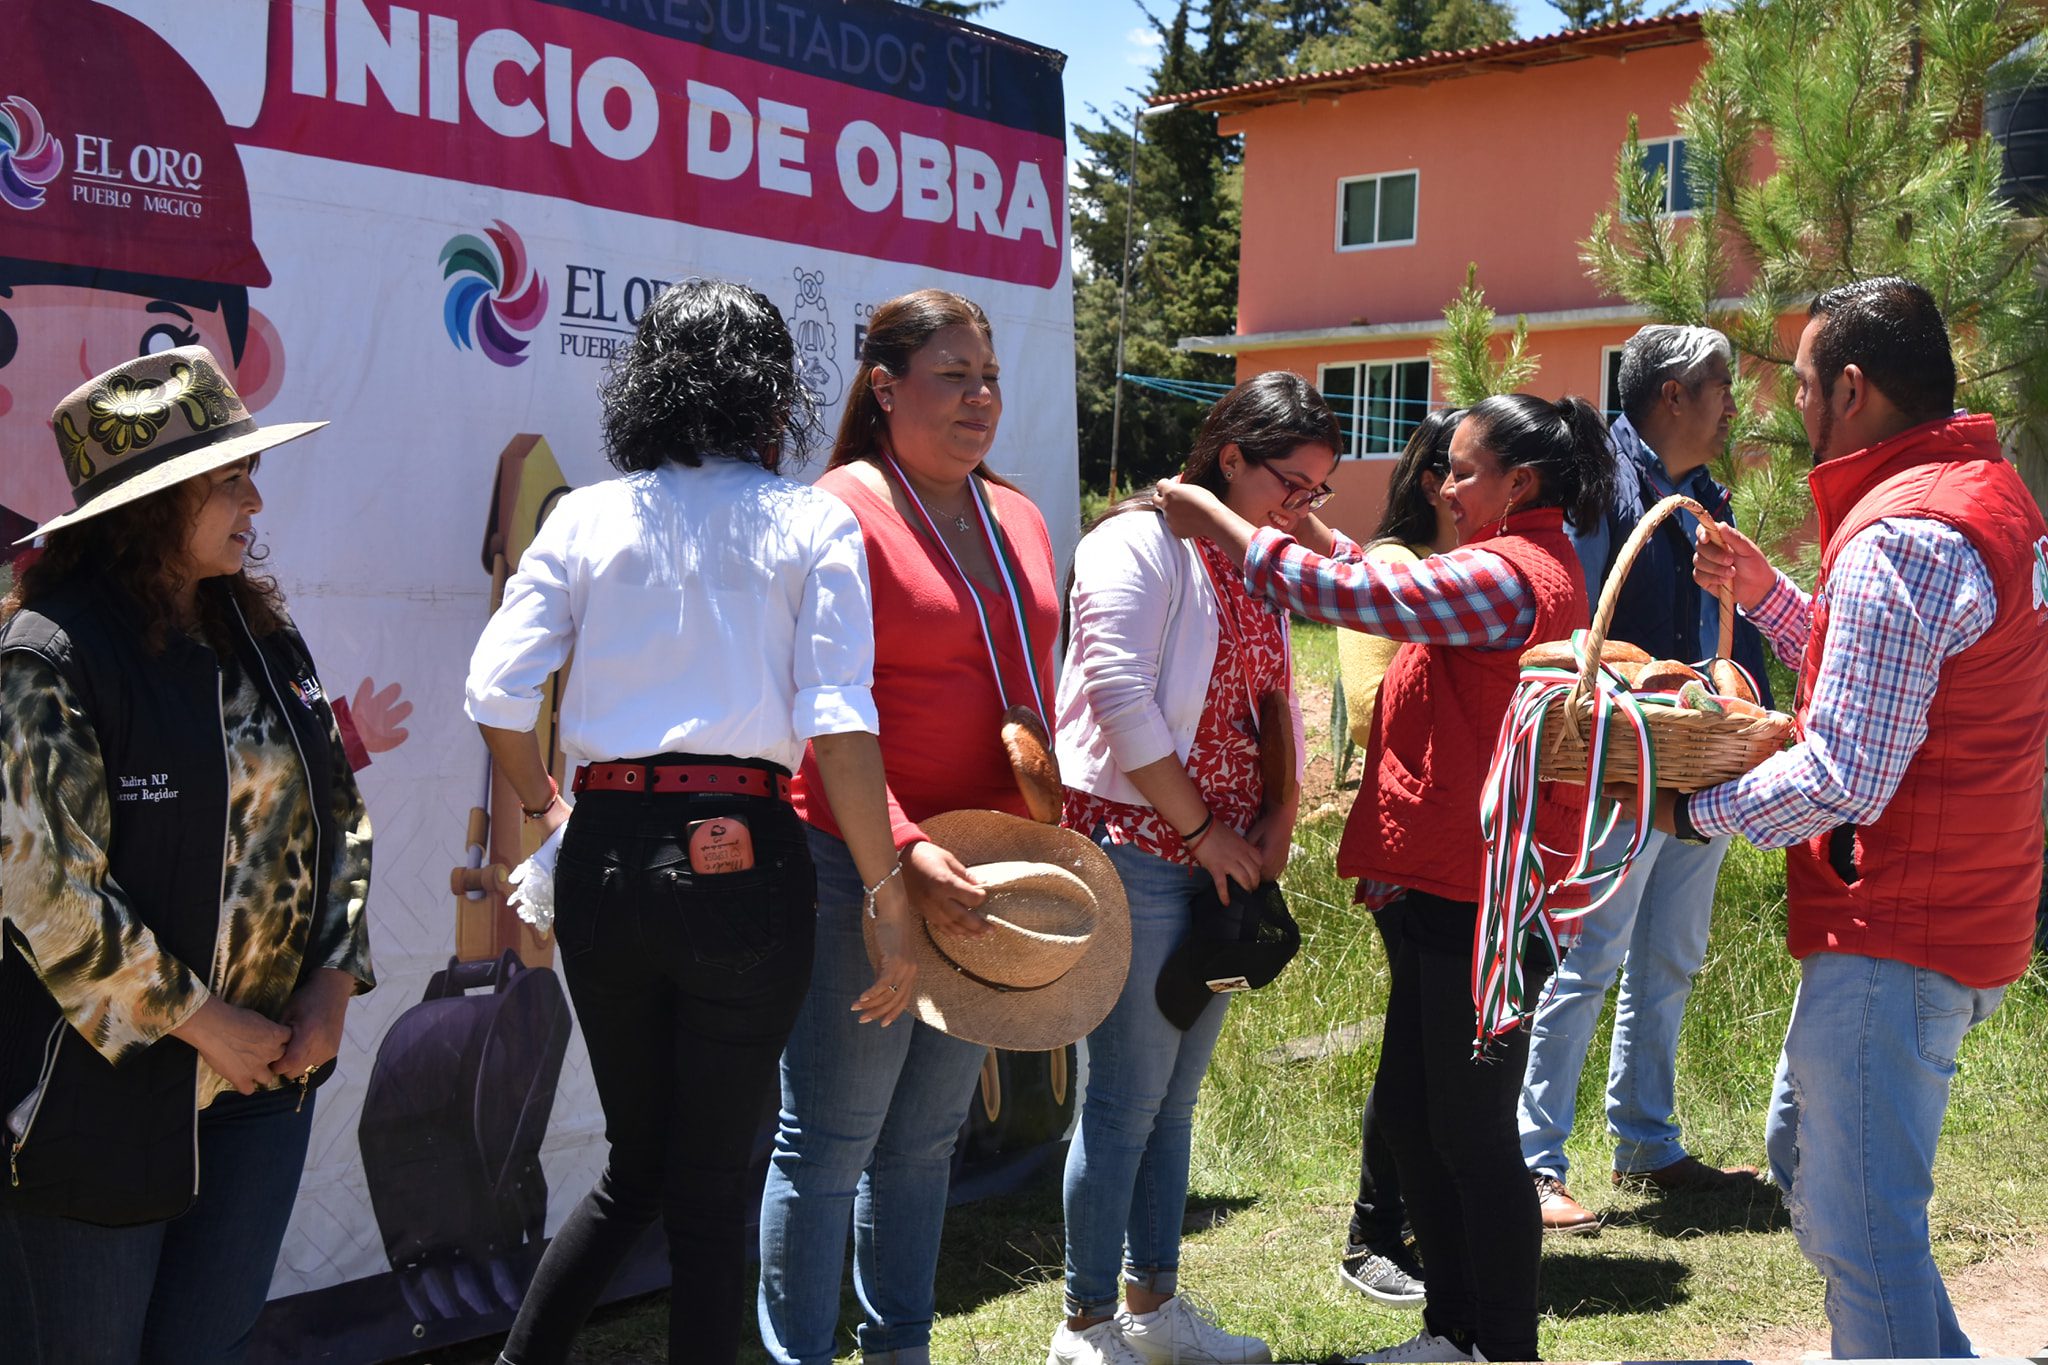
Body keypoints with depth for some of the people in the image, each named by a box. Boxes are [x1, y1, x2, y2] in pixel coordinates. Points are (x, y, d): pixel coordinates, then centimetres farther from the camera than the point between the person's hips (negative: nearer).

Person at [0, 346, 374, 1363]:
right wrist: (203, 1023, -15)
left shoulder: (264, 638, 8)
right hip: (105, 1088, -6)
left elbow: (336, 811, 13)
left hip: (269, 1076, 6)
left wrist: (335, 979, -1)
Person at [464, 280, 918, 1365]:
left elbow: (497, 695, -2)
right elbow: (838, 727, -9)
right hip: (744, 862, -3)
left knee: (635, 1165, 21)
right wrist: (889, 902, -6)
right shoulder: (812, 522, 0)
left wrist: (542, 804, 17)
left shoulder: (586, 514, 6)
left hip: (605, 858, 3)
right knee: (714, 1184, 10)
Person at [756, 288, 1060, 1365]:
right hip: (864, 867, -7)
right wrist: (904, 850, -27)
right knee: (829, 1142, 1)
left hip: (986, 871, 8)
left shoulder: (1016, 519, 13)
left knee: (927, 1134, 17)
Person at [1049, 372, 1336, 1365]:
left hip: (1222, 863, 8)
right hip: (1139, 850, -8)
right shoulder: (1141, 544, -9)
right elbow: (1122, 700, -18)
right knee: (1127, 1097, -2)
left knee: (1176, 1096, 14)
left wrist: (1279, 817, 4)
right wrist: (1203, 832, -14)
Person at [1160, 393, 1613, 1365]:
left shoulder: (1507, 576, -16)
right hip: (1451, 887, 11)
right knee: (1408, 1112, 17)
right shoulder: (1534, 568, 17)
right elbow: (1396, 589, 25)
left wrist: (1215, 519, -12)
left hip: (1483, 901, -11)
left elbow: (1349, 594, -21)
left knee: (1470, 1132, 0)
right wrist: (1310, 528, 16)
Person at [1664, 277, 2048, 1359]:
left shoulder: (1901, 536, -22)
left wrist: (1690, 811, -11)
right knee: (1804, 1155, 23)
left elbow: (1842, 780, -24)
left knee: (1861, 1233, -2)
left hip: (1892, 935, -11)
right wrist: (1768, 594, 12)